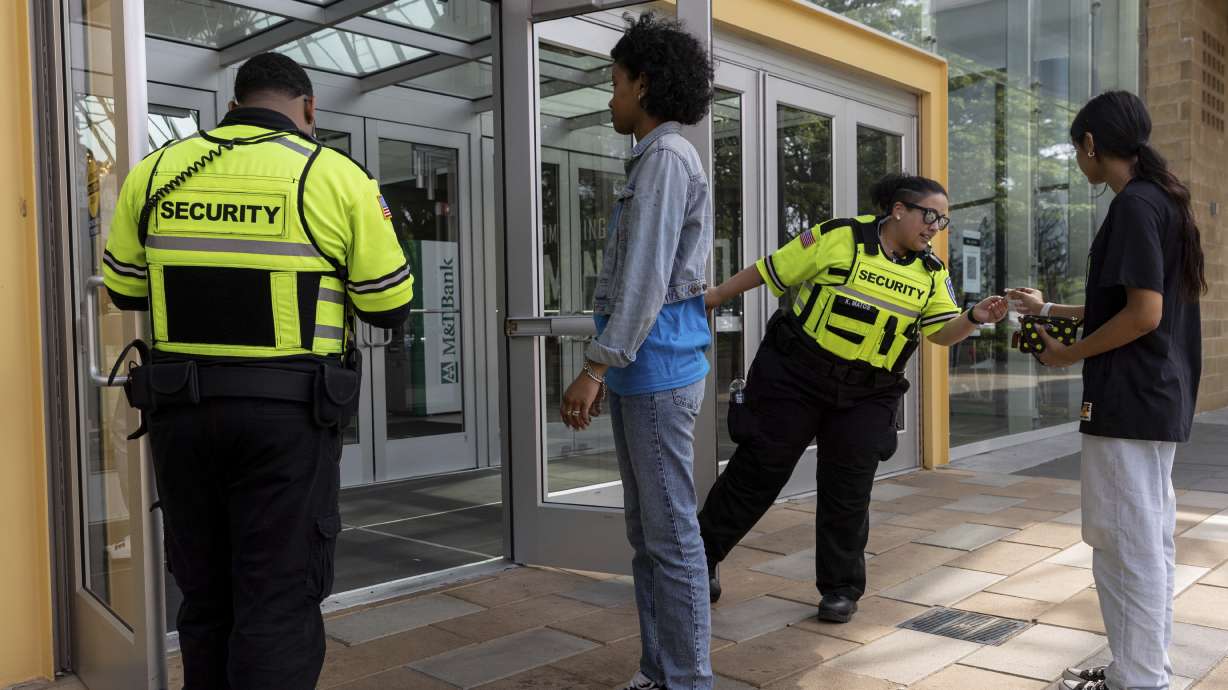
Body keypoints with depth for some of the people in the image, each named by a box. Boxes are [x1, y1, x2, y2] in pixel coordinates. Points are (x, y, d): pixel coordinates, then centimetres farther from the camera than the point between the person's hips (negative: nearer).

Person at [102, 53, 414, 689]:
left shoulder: (155, 172, 5)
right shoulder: (336, 176, -6)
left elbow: (124, 290, 13)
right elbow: (390, 306, -3)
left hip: (179, 409, 4)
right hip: (288, 416, -4)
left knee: (205, 596, 18)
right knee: (280, 601, 4)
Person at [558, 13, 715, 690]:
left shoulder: (666, 157, -9)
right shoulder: (654, 159, 21)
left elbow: (647, 278, -18)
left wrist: (594, 367, -18)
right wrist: (608, 368, 21)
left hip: (657, 369, -10)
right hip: (641, 370, 10)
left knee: (670, 532, -5)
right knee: (646, 531, 13)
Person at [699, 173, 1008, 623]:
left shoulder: (931, 272, 6)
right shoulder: (839, 237, -9)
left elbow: (943, 333, 2)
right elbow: (769, 271, -4)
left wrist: (974, 318, -19)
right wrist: (711, 299, -2)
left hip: (866, 396, 4)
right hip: (794, 378, -3)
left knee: (848, 493, 5)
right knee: (759, 471, 3)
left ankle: (841, 588, 23)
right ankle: (703, 553, 23)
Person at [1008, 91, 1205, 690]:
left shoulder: (1134, 204, -15)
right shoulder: (1163, 199, 15)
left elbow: (1144, 314, -21)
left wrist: (1068, 355, -9)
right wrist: (1049, 309, 24)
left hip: (1128, 403, -10)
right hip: (1159, 400, 10)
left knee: (1126, 545, -2)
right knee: (1149, 541, 15)